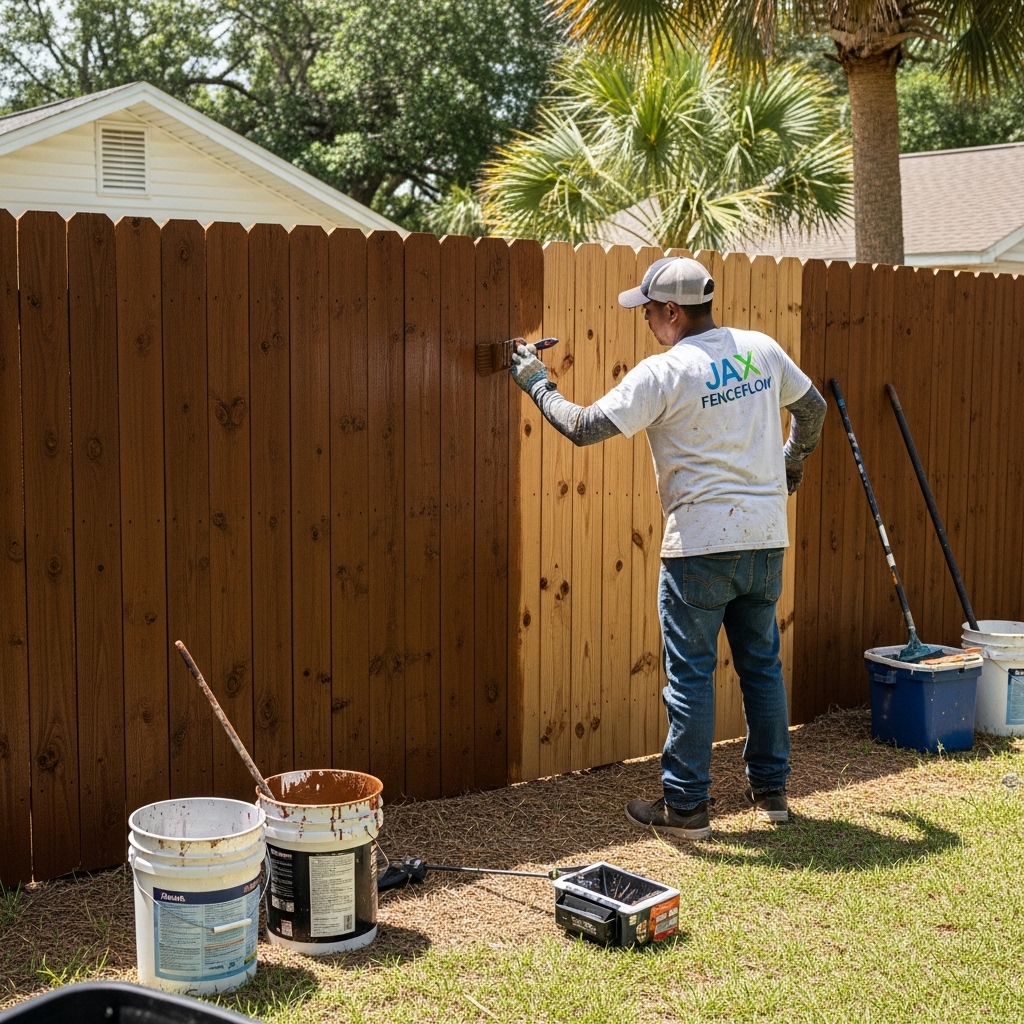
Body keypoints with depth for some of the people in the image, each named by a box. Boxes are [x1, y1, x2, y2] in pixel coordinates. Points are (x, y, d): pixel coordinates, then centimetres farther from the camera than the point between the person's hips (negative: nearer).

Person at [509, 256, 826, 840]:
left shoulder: (663, 373, -13)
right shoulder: (762, 348, 5)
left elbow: (585, 428, -14)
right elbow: (812, 408, 19)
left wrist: (537, 384, 2)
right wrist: (795, 460, 36)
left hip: (702, 543, -6)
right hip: (767, 535, 6)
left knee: (691, 672, 2)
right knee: (763, 664, 17)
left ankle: (686, 805, 9)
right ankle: (771, 789, 26)